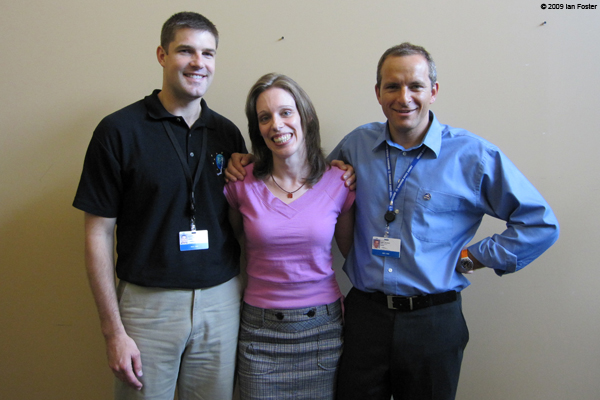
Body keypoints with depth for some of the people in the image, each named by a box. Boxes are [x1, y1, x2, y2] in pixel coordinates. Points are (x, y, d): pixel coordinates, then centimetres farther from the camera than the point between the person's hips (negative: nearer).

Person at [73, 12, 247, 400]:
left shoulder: (228, 134, 4)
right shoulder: (119, 130, -6)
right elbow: (99, 234, -6)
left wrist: (248, 295, 2)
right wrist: (113, 331, -8)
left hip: (222, 301, 3)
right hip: (148, 304, -3)